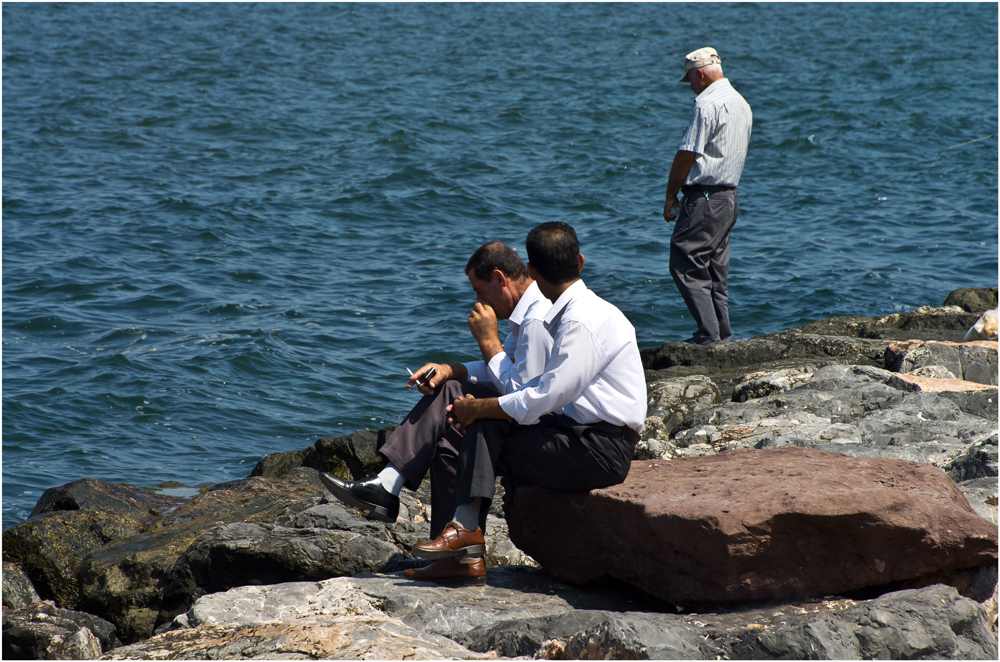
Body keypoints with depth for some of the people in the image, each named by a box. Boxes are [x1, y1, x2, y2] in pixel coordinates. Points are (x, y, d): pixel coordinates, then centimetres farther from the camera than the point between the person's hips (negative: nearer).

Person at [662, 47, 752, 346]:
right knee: (715, 268, 13)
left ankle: (708, 333, -11)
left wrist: (670, 197, -7)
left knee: (685, 265, -7)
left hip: (703, 197, -10)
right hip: (729, 195, 10)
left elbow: (687, 155, -15)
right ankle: (722, 333, 14)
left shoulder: (707, 104, -15)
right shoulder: (742, 104, 16)